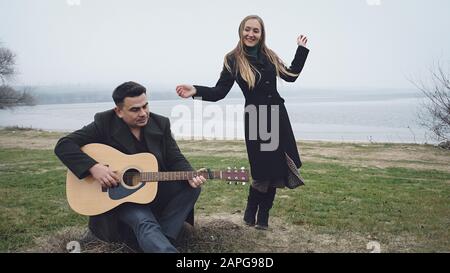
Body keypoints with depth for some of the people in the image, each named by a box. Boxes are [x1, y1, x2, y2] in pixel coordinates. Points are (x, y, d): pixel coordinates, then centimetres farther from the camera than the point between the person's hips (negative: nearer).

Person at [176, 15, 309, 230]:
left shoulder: (269, 56, 10)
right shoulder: (233, 60, -2)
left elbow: (290, 75, 20)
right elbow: (219, 92, -6)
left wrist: (302, 49, 22)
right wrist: (195, 91, -22)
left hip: (278, 116, 5)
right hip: (255, 118, -5)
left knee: (278, 169, 5)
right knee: (263, 171, -6)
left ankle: (263, 215, 20)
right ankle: (251, 212, 20)